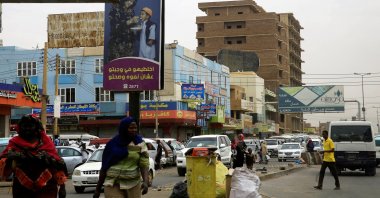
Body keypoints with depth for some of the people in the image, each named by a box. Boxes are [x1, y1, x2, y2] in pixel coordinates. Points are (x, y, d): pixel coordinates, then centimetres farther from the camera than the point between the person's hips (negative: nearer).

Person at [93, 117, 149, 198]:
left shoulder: (140, 144, 2)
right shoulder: (113, 144, 3)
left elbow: (144, 164, -5)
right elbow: (104, 167, 7)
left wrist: (145, 181, -23)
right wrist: (98, 189, 7)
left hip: (133, 185, 1)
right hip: (113, 184, -1)